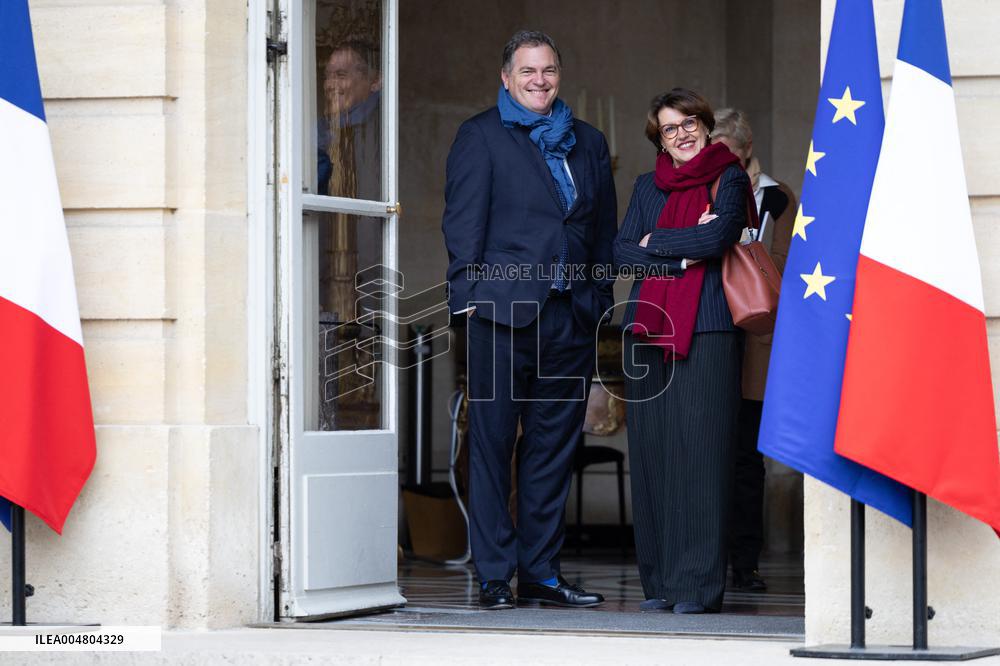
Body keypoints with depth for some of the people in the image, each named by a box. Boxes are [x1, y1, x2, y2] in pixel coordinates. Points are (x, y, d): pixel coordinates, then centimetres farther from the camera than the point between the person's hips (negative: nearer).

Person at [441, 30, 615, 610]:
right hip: (504, 311, -4)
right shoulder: (481, 136, 4)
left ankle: (542, 572, 13)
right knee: (492, 443, -2)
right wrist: (468, 292, -10)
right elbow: (463, 220, -2)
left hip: (571, 317, 4)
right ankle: (495, 576, 1)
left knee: (555, 446, 7)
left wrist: (602, 296, 8)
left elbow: (605, 228, 18)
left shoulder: (589, 143, 17)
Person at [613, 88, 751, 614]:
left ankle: (699, 584, -9)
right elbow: (622, 251, 8)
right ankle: (660, 582, 6)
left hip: (705, 331, -4)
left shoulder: (728, 179, 7)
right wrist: (682, 255, -5)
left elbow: (718, 236, -10)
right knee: (651, 452, 1)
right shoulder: (647, 187, 20)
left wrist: (656, 243, 1)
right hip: (649, 330, 4)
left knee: (699, 451, -10)